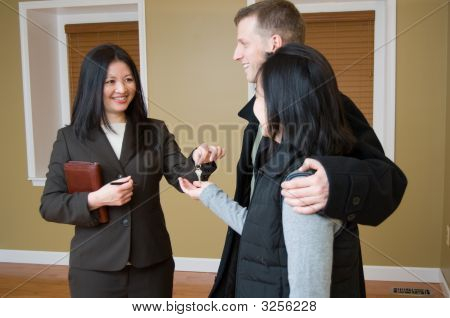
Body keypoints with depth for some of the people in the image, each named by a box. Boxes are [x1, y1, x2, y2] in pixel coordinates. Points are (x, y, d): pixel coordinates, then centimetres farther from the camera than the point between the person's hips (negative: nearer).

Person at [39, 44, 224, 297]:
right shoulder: (69, 138, 0)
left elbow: (183, 178, -7)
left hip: (152, 264, 2)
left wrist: (198, 161, -28)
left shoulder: (156, 131, 4)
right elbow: (49, 204, -1)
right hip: (95, 268, -1)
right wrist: (94, 200, -17)